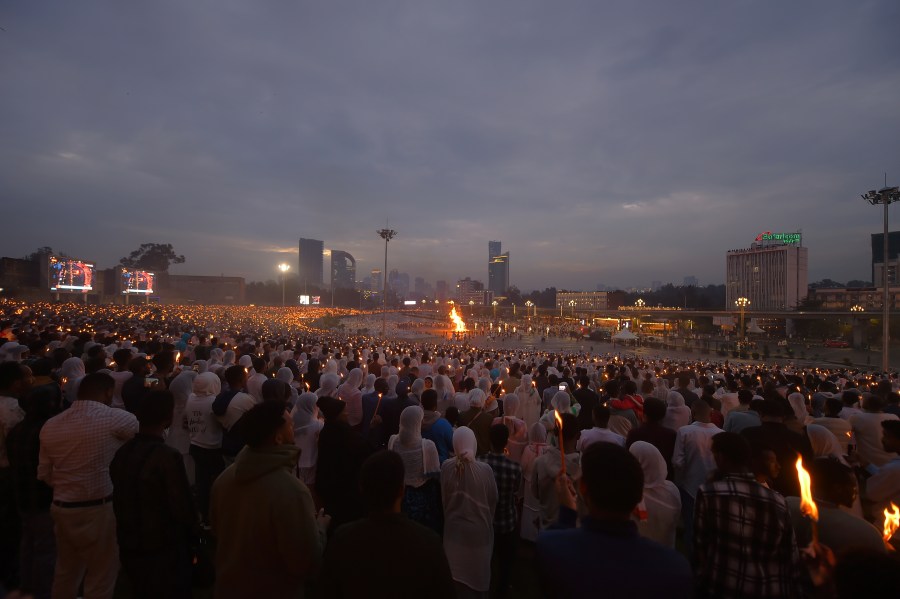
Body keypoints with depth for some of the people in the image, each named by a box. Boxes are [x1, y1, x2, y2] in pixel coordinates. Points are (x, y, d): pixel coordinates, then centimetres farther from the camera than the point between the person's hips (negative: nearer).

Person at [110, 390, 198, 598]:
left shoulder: (122, 452, -4)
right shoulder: (168, 456, -27)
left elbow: (120, 499, 7)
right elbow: (182, 506, -22)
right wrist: (194, 533, -3)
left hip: (129, 546, 7)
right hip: (163, 549, -7)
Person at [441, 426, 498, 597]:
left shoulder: (446, 467, -17)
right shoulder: (485, 469, -21)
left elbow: (444, 498, -3)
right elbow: (493, 500, -5)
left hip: (454, 528, 1)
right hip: (479, 529, -1)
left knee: (457, 575, 18)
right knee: (477, 574, 21)